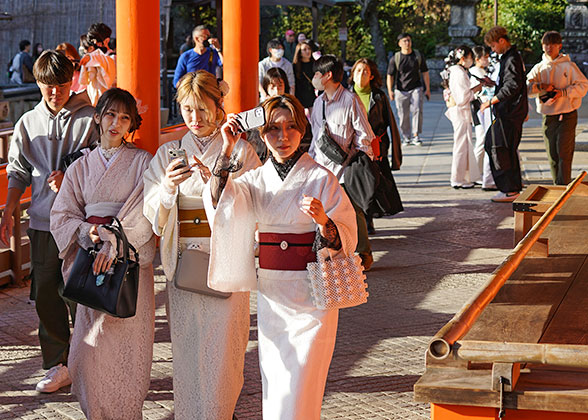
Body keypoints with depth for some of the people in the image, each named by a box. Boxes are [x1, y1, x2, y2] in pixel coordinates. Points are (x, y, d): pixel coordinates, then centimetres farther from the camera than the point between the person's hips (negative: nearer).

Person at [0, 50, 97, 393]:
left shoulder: (90, 119, -1)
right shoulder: (28, 123, 11)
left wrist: (69, 177, -15)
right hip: (42, 222, 4)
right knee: (46, 295, 6)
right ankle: (59, 366, 17)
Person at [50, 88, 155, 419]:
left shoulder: (143, 162, 4)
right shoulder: (81, 167, 13)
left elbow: (145, 209, -9)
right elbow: (61, 215, 9)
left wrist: (116, 240, -22)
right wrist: (85, 232, -11)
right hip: (92, 257, 2)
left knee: (129, 341, -4)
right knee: (92, 345, -2)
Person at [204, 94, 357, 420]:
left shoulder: (320, 179, -6)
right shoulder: (256, 180, 7)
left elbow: (346, 240, -8)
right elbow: (220, 200, -12)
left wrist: (323, 221, -28)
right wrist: (227, 150, -17)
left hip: (310, 293, -5)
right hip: (270, 292, 5)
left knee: (297, 390, -7)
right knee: (273, 382, 12)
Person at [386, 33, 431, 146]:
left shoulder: (418, 56, 6)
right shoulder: (395, 58, 0)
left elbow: (425, 72, 13)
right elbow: (390, 75, 3)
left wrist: (427, 89, 10)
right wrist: (390, 91, -8)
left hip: (416, 88, 0)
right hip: (401, 90, 0)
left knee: (417, 110, -16)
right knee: (403, 115, 1)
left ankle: (416, 136, -14)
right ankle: (406, 137, 13)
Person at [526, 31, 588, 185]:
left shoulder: (569, 66, -1)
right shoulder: (539, 68, 10)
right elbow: (526, 87, 0)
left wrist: (564, 92, -19)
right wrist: (541, 86, -19)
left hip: (567, 116, -4)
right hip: (548, 117, 4)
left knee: (564, 153, -12)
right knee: (552, 156, 7)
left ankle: (564, 186, -12)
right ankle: (557, 186, 16)